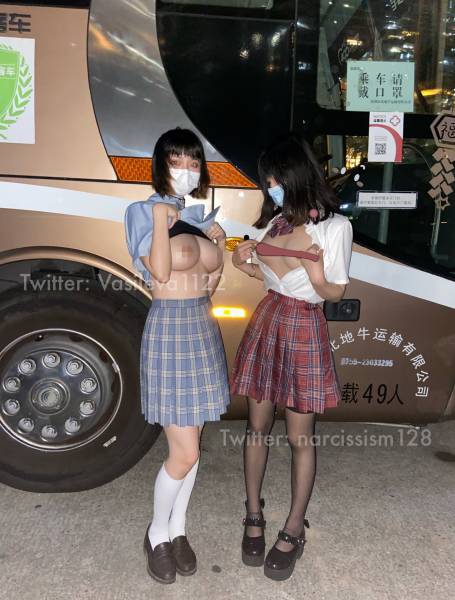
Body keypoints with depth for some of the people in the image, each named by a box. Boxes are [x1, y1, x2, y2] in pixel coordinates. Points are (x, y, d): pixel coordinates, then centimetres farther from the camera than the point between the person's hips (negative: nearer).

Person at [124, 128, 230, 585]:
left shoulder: (199, 214, 12)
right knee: (184, 453, -3)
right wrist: (161, 218, -19)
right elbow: (160, 272, -19)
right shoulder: (144, 211, -6)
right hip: (170, 329, -7)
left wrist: (220, 244, 1)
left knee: (192, 445, 14)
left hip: (204, 328, 7)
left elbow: (210, 282, 14)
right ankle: (157, 533, 24)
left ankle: (178, 529, 33)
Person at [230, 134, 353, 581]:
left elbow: (335, 293, -6)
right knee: (257, 426, 12)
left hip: (304, 330, -5)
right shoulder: (276, 219, 6)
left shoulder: (335, 226, -9)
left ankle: (293, 531, 25)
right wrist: (244, 264, -4)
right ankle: (253, 515, 32)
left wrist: (318, 278, -27)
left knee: (299, 438, 6)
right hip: (266, 322, 5)